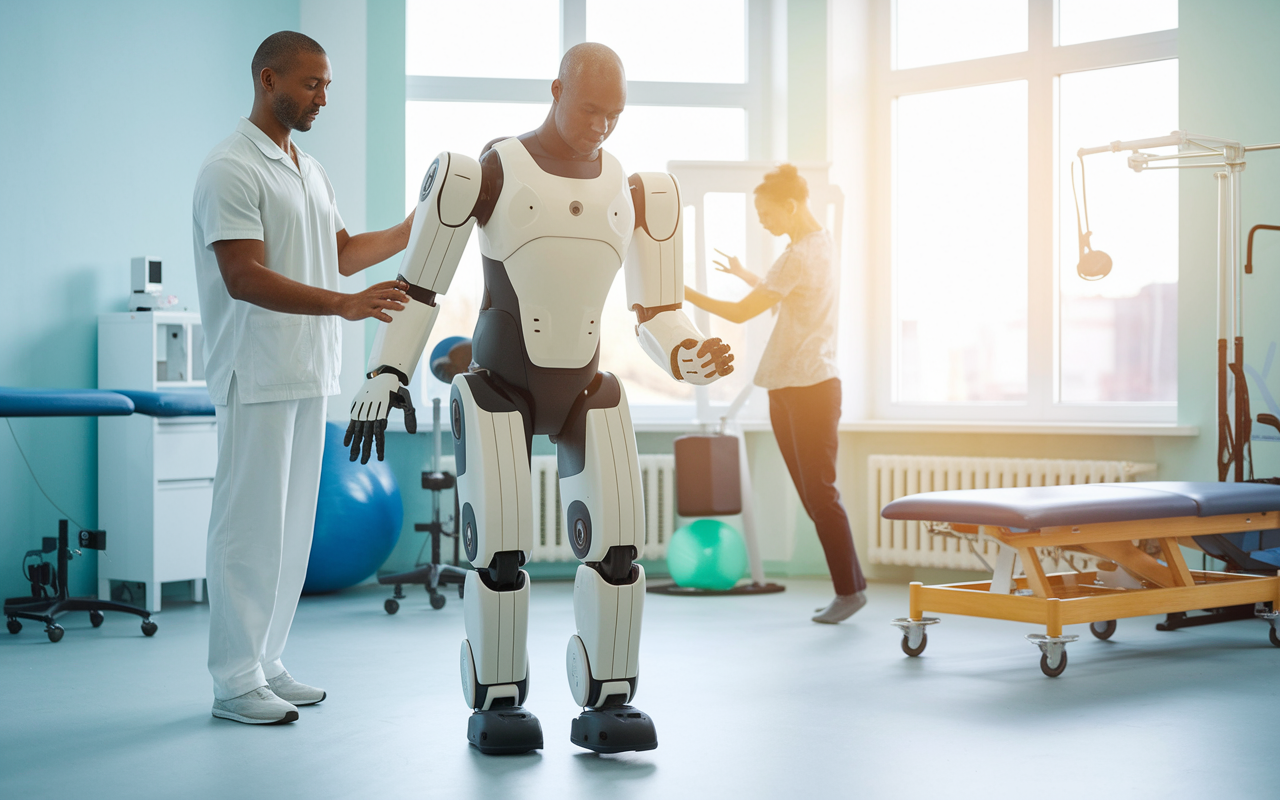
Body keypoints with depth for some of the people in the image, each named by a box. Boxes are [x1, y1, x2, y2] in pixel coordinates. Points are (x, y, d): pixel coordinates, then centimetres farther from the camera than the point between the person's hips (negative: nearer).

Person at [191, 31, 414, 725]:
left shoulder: (310, 171, 17)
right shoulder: (231, 170, -12)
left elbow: (340, 252, 24)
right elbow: (243, 277, -21)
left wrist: (411, 232, 11)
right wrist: (345, 304, -30)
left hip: (307, 374, 9)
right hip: (256, 378, -9)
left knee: (291, 524, 11)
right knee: (251, 525, -5)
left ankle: (265, 662, 20)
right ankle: (234, 680, 3)